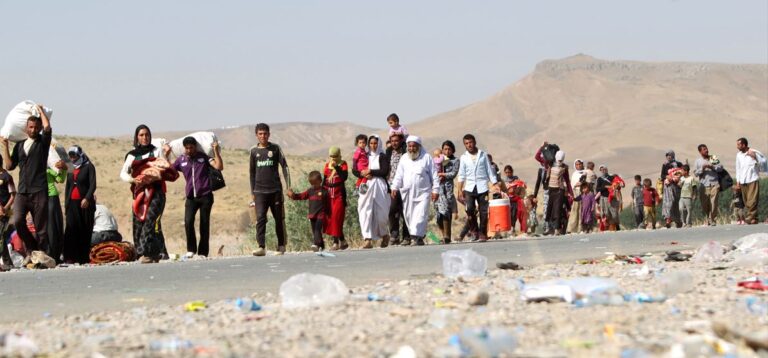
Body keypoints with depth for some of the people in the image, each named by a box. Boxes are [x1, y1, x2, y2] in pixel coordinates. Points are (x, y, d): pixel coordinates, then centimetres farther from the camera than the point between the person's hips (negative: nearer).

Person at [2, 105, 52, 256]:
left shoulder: (43, 142, 6)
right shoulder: (20, 145, 18)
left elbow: (47, 127, -14)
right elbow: (9, 165, 15)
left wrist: (40, 110, 1)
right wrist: (5, 147, 9)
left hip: (39, 192, -3)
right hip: (22, 191, 3)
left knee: (41, 228, -4)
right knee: (17, 222, -15)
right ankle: (32, 248, 5)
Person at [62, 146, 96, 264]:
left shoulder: (88, 167, 2)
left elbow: (93, 185, -8)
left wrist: (87, 198, -20)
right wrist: (66, 202, 13)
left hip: (85, 203, -4)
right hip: (72, 203, 4)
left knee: (85, 230, -4)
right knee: (71, 229, -9)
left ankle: (84, 258, -1)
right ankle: (70, 257, -15)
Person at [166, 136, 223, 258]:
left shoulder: (203, 157, 1)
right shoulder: (181, 160, 8)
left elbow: (219, 167, -8)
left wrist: (216, 151, -16)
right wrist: (167, 155, 8)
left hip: (205, 196, -2)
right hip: (190, 197, 2)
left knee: (204, 224, 1)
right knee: (188, 222, -16)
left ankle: (203, 252, 9)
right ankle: (191, 249, -2)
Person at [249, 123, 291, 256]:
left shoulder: (275, 149, 3)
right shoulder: (254, 151, 9)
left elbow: (284, 166, 3)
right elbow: (252, 172, 16)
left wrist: (288, 186, -5)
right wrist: (252, 192, 14)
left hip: (275, 189, -1)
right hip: (260, 191, 1)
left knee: (279, 219, 5)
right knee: (260, 218, -11)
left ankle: (281, 246, 17)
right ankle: (261, 247, -16)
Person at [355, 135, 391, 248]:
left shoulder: (383, 157, 4)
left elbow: (385, 171, -9)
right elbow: (354, 170, 8)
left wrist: (371, 172, -10)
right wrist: (364, 174, -10)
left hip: (379, 187, -3)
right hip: (366, 187, 3)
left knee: (380, 213, -1)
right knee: (366, 212, -9)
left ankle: (385, 235, 24)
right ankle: (368, 239, -13)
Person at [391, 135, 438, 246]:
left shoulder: (426, 158, 3)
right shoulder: (404, 159, 12)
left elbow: (434, 175, 3)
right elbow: (399, 175, 10)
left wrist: (435, 190, -2)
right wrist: (395, 187, -2)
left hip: (422, 192, -3)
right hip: (407, 192, 3)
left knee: (421, 214, -13)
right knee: (408, 215, 4)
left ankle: (418, 236, -14)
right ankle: (410, 235, 12)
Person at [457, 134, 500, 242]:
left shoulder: (483, 155, 7)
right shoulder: (463, 158, 9)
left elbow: (490, 171, 9)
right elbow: (461, 175, 9)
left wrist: (495, 184, 0)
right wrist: (460, 190, 3)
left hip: (482, 187, 0)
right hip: (469, 187, 0)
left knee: (483, 211, -3)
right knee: (469, 209, -15)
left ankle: (483, 234, 5)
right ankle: (475, 231, 1)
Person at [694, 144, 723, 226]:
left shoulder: (714, 158, 12)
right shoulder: (698, 161, 10)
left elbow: (720, 167, 6)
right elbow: (695, 173, 5)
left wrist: (712, 167, -9)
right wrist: (702, 168, -11)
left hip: (714, 184, 0)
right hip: (704, 185, 0)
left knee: (713, 203, -6)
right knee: (704, 204, -3)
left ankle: (713, 220, -2)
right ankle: (707, 220, 7)